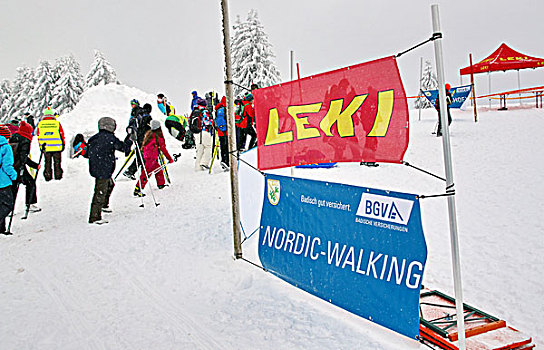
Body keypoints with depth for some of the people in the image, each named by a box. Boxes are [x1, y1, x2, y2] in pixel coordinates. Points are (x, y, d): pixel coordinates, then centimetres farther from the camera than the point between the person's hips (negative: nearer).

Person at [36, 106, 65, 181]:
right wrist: (63, 144, 10)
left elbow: (38, 136, 7)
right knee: (57, 162, 10)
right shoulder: (57, 123, -5)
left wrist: (41, 145, 16)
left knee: (47, 162, 12)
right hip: (57, 147, -1)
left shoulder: (40, 124, 1)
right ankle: (58, 175, 12)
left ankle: (48, 176, 12)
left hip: (45, 147, 2)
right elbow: (62, 135, 0)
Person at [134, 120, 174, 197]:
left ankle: (161, 184, 36)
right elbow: (163, 149, -5)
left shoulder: (148, 133, 8)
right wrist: (170, 159, 3)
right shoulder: (158, 137, -11)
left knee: (158, 169, 23)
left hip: (145, 155, 9)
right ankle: (137, 189, -14)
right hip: (151, 158, -9)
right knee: (146, 173, -10)